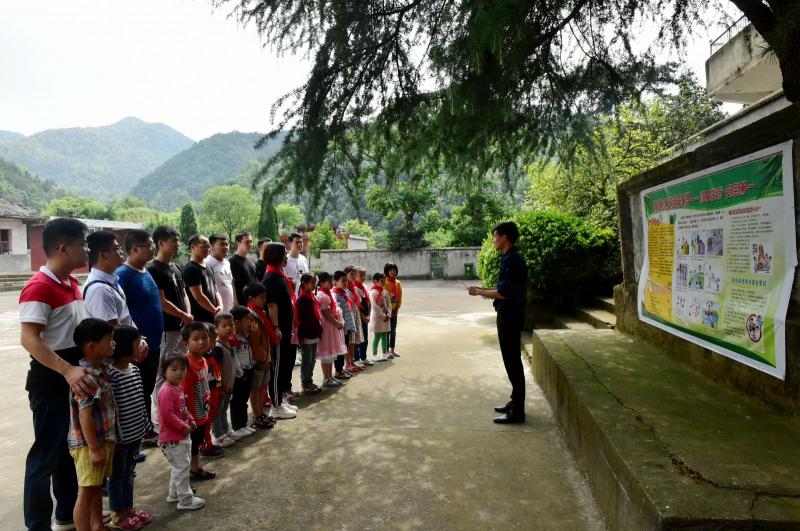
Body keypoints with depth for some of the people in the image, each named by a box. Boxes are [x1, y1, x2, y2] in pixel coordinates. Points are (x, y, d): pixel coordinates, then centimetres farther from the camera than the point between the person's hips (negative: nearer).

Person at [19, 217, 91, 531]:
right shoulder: (39, 287, -19)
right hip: (51, 380, -9)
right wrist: (67, 371, -35)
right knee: (47, 453, 3)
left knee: (72, 447, 19)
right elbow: (28, 339, -27)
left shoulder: (71, 283, 9)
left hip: (76, 376, 9)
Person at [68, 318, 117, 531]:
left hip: (105, 439, 10)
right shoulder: (87, 377, -24)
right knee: (86, 492, 1)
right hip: (89, 444, -10)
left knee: (97, 486, 22)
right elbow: (84, 416, -25)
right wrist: (94, 449, -22)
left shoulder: (101, 369, 6)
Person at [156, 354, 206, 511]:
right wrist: (183, 427, -21)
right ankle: (185, 500, 9)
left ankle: (174, 493, 39)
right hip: (172, 439, -10)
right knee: (182, 467, -2)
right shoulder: (166, 391, -23)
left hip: (181, 436, 10)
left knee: (179, 466, 23)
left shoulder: (179, 387, 8)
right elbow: (167, 415, -27)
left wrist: (190, 420, 6)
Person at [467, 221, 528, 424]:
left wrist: (479, 292, -12)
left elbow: (504, 293, -23)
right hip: (509, 314, 10)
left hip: (510, 315, -10)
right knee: (511, 360, 16)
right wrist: (484, 290, 13)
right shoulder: (510, 258, 13)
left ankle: (517, 411, 3)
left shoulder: (511, 260, -18)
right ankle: (515, 402, 26)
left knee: (512, 361, -4)